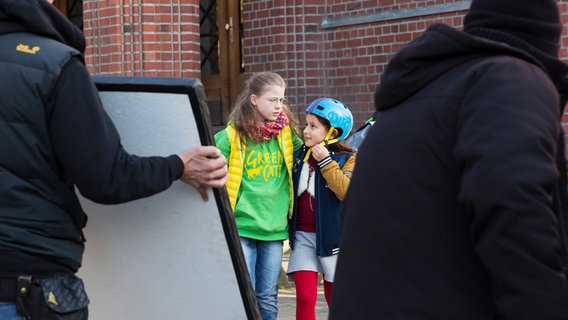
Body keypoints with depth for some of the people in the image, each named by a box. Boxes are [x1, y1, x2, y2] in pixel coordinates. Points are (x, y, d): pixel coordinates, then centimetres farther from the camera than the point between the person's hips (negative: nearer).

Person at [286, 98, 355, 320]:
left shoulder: (347, 159, -6)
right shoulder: (299, 156, 7)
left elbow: (347, 191, -24)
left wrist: (326, 162, -22)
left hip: (332, 237, -3)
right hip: (302, 235, 3)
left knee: (334, 298, 10)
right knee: (305, 297, -7)